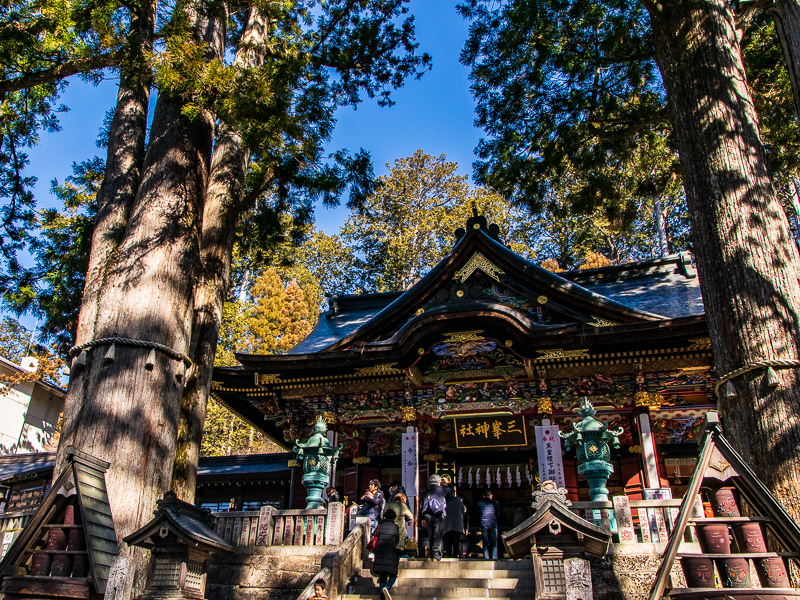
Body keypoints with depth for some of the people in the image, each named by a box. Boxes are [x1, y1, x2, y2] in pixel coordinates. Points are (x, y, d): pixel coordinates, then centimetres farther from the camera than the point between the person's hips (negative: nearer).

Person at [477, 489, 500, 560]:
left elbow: (478, 514, 12)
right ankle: (494, 557, -3)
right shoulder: (494, 502, 2)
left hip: (483, 524, 1)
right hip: (493, 524, -1)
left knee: (485, 543, 5)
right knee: (494, 543, 4)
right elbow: (498, 513, 8)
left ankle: (486, 557, -1)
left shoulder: (479, 502, 6)